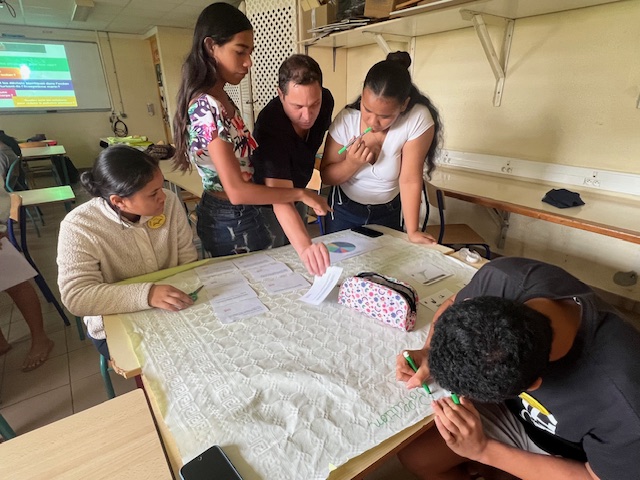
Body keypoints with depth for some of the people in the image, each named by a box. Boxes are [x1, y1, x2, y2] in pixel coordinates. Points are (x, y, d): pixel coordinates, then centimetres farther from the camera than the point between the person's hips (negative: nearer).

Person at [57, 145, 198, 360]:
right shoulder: (78, 227, -19)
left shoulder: (170, 202, -10)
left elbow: (189, 262, -3)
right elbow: (76, 297, -24)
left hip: (172, 312, 4)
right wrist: (146, 294, -37)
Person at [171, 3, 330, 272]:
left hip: (224, 214, 9)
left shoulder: (220, 98, 5)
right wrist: (300, 194, -23)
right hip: (232, 222, -9)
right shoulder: (207, 107, -26)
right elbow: (237, 191, -31)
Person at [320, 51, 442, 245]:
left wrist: (412, 232, -23)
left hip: (389, 213, -1)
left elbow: (410, 180, -22)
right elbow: (326, 177, -10)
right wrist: (352, 163, -29)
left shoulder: (419, 119, -25)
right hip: (344, 210, 1)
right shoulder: (345, 120, -19)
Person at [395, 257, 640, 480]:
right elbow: (453, 305, -9)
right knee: (414, 454, -4)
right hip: (512, 409, 3)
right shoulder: (503, 278, -32)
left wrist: (483, 450, -27)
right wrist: (429, 353, -26)